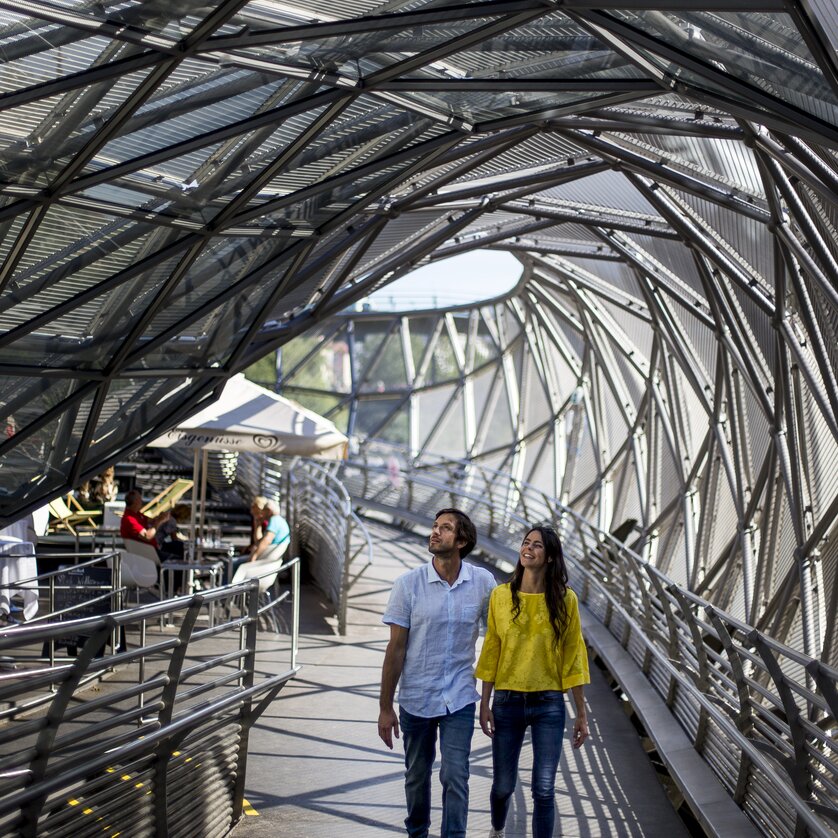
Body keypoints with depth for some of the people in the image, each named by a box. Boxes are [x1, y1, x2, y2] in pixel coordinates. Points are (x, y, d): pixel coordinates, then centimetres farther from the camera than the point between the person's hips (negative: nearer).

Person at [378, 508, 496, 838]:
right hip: (416, 698, 1)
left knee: (455, 777, -7)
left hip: (459, 699, -1)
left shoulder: (483, 582, -6)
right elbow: (396, 648, -5)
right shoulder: (408, 584, -8)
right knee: (417, 775, 15)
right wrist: (386, 707, -4)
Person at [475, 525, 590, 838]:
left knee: (544, 791, -5)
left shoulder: (565, 600, -4)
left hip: (548, 705, -1)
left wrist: (582, 714, 0)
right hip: (507, 703, 1)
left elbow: (573, 657, -1)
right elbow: (491, 652, 3)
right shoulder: (501, 595, -1)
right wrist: (485, 704, 1)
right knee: (503, 785, 13)